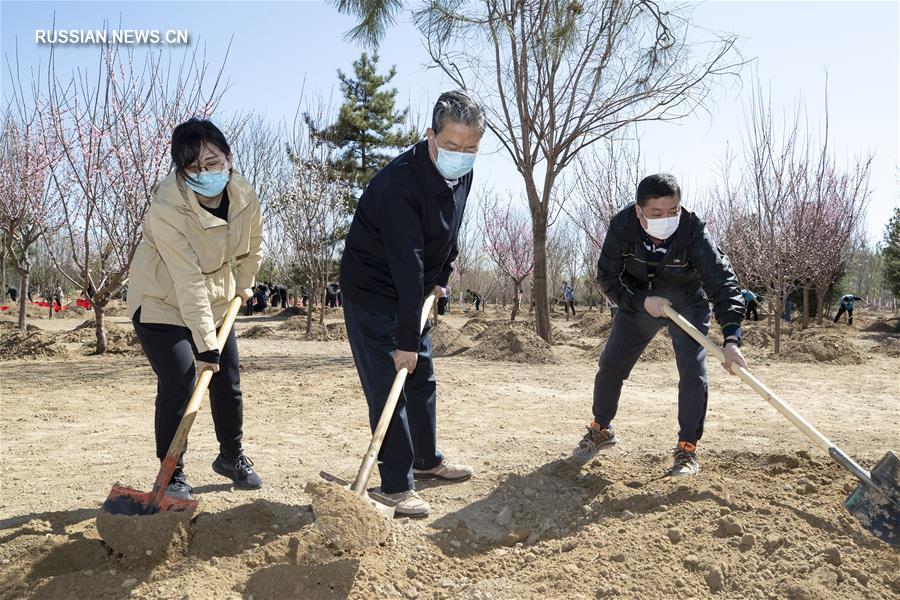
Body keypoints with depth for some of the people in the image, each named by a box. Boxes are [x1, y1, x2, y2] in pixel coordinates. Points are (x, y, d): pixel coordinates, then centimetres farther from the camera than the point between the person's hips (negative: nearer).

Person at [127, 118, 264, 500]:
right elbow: (188, 283, -33)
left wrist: (242, 285, 13)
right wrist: (205, 345, -33)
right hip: (162, 304, -5)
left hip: (216, 304, 6)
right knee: (178, 385, -15)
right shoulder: (166, 209, -31)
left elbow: (252, 248, 7)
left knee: (228, 384, 11)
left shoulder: (245, 197, -14)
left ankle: (232, 457, 33)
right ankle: (173, 475, 4)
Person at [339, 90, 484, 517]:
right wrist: (405, 340, -33)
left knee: (422, 379, 17)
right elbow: (407, 266, -34)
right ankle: (396, 485, 4)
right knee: (387, 387, -8)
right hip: (372, 292, -8)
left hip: (413, 292, 8)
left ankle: (427, 460, 34)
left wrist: (441, 277, 11)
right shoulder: (401, 182, -30)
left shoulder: (461, 175, -4)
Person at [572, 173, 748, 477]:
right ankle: (601, 430, 26)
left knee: (693, 371, -14)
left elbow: (722, 281, -36)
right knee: (610, 365, 3)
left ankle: (687, 449, 1)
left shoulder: (693, 230, -33)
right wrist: (642, 301, -29)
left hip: (688, 305, -2)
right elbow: (607, 276, -14)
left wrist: (731, 339, -46)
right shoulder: (622, 227, -27)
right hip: (638, 300, 2)